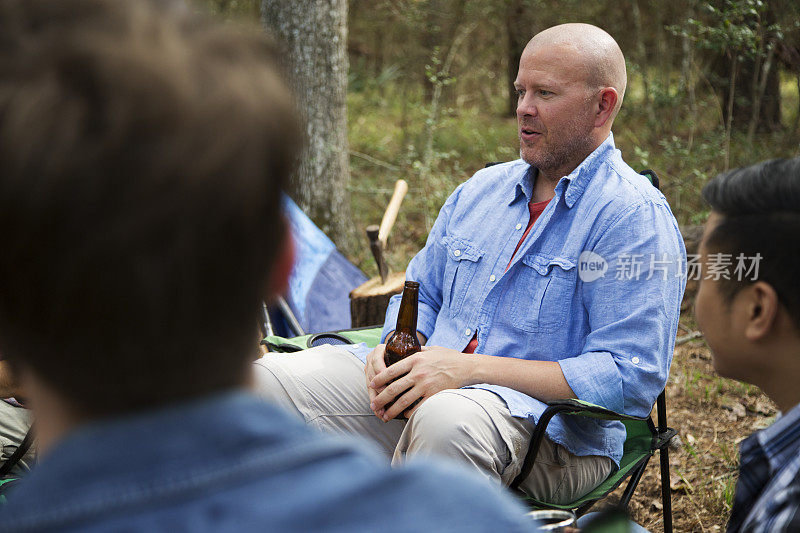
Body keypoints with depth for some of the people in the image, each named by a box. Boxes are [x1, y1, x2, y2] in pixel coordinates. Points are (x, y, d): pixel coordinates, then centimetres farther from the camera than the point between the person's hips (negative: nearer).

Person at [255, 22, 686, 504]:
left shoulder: (637, 217, -6)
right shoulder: (482, 189, 18)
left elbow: (631, 378, -15)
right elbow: (421, 294, 27)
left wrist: (471, 369, -21)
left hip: (554, 432, -6)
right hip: (419, 392, 7)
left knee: (448, 418, -42)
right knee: (269, 379, -12)